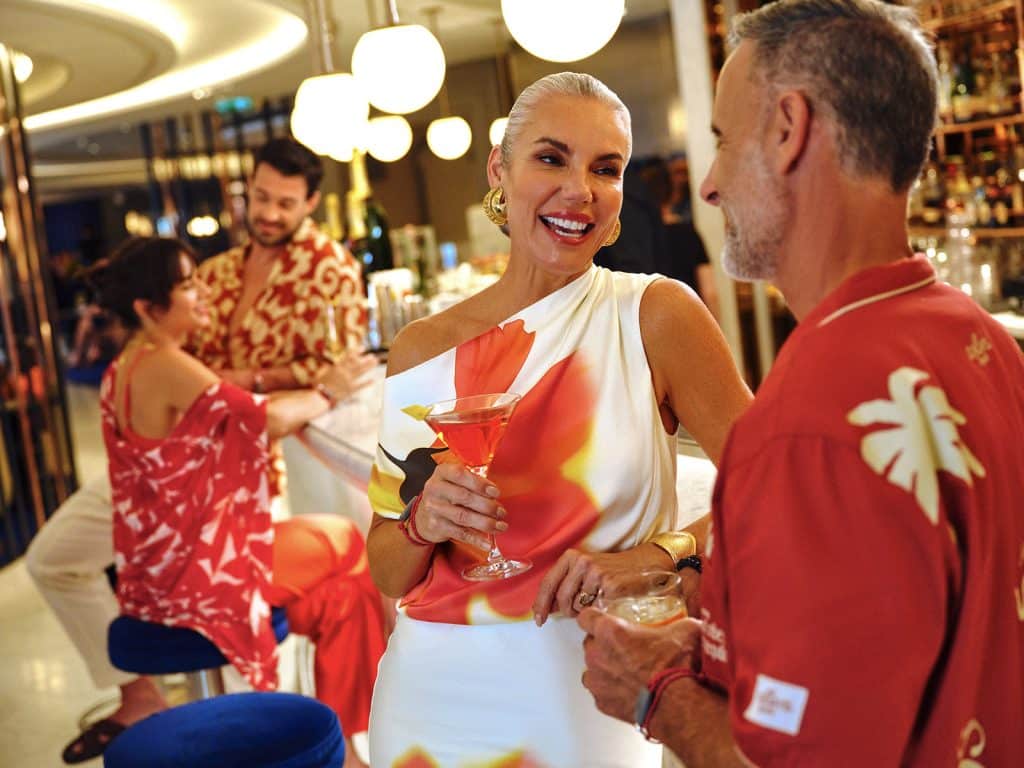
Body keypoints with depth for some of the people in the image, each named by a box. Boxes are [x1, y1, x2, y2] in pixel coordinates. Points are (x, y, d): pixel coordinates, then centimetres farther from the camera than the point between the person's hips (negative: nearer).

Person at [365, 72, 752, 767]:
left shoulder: (657, 315, -9)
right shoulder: (424, 349, -2)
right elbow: (389, 576, 4)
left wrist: (655, 557, -21)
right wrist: (423, 521, -16)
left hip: (587, 702, -2)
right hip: (438, 693, 3)